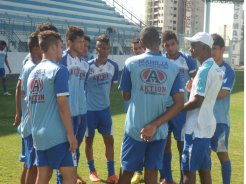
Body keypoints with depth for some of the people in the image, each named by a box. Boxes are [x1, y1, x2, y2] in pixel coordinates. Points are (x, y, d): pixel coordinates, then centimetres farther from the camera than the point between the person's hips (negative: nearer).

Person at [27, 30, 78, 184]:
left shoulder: (33, 72, 12)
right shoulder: (59, 70, -10)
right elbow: (62, 103, -16)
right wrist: (70, 133, -13)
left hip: (38, 135, 7)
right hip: (57, 135, -7)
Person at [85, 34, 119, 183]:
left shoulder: (114, 66, -4)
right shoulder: (87, 66, -16)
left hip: (105, 109, 3)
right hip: (89, 109, -3)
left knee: (109, 140, 3)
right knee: (89, 141, 9)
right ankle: (92, 171, 26)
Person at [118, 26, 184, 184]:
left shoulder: (131, 63, -4)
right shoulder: (173, 67, 1)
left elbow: (126, 95, 5)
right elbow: (179, 103, -5)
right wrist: (155, 125, -9)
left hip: (135, 129, -1)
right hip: (159, 131, 2)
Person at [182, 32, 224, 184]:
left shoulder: (204, 70, -18)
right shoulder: (216, 69, 11)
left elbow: (197, 101, -20)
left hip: (197, 127, -9)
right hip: (206, 125, 9)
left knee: (189, 170, -2)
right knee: (204, 169, 13)